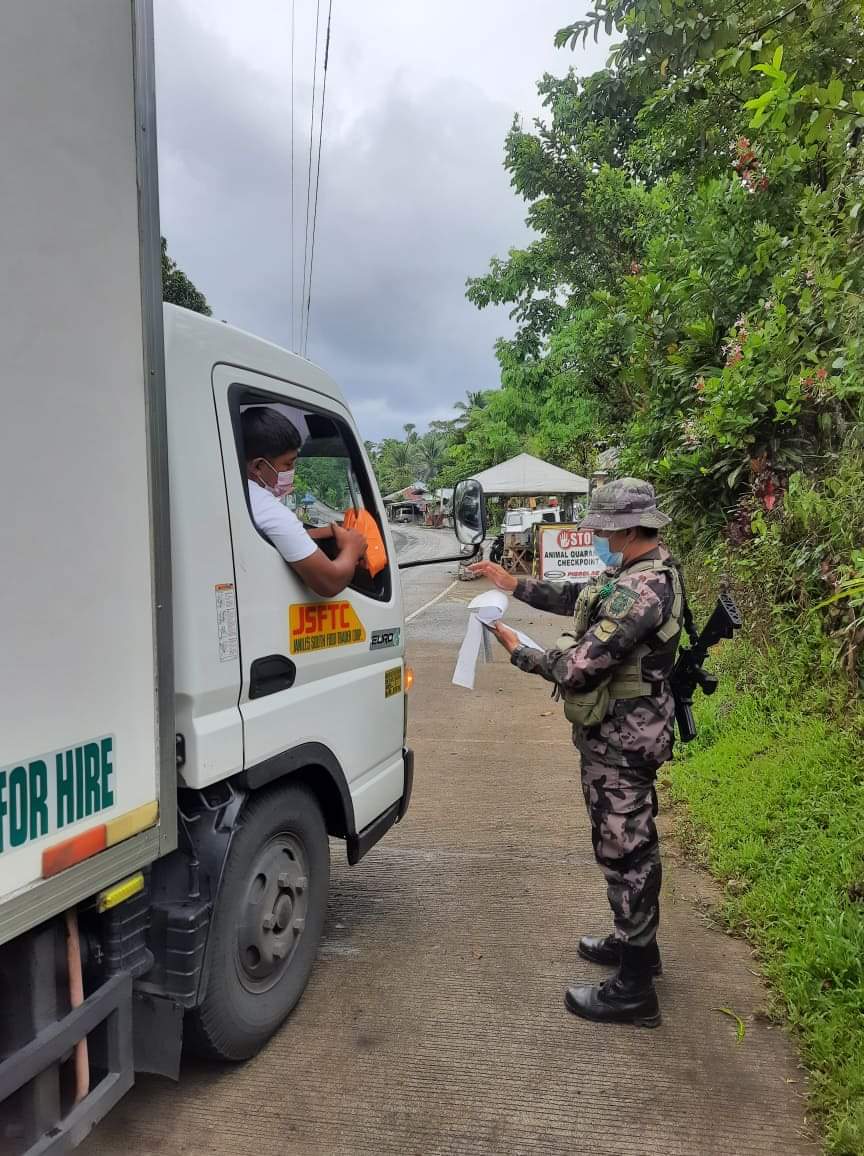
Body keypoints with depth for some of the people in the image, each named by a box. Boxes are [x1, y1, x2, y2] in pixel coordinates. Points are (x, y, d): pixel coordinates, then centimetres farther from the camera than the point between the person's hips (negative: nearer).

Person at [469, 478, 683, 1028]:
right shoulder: (646, 572, 5)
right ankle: (637, 942, 41)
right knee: (632, 843, 23)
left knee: (624, 851, 1)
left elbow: (577, 667, -29)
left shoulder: (640, 591, -28)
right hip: (627, 731, 10)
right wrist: (515, 583, 9)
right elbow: (578, 597, 16)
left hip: (619, 740, -10)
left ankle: (634, 989, 15)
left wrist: (518, 650, -13)